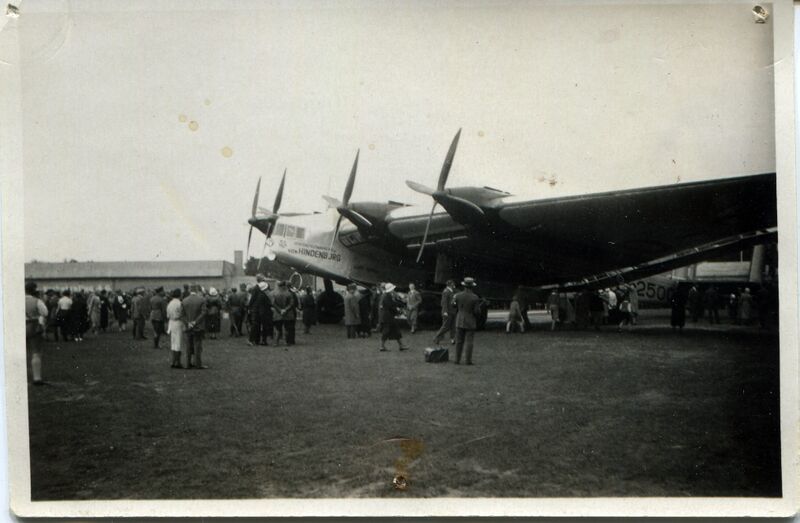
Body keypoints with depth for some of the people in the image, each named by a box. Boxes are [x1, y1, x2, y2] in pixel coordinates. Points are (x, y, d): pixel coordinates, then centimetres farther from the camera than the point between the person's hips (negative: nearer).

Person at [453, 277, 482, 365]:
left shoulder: (458, 296, -5)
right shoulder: (475, 297, -13)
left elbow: (455, 308, 6)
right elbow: (477, 312, -12)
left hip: (460, 322, 2)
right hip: (470, 323, -2)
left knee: (459, 342, 8)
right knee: (469, 342, 3)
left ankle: (457, 359, 10)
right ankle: (468, 360, 3)